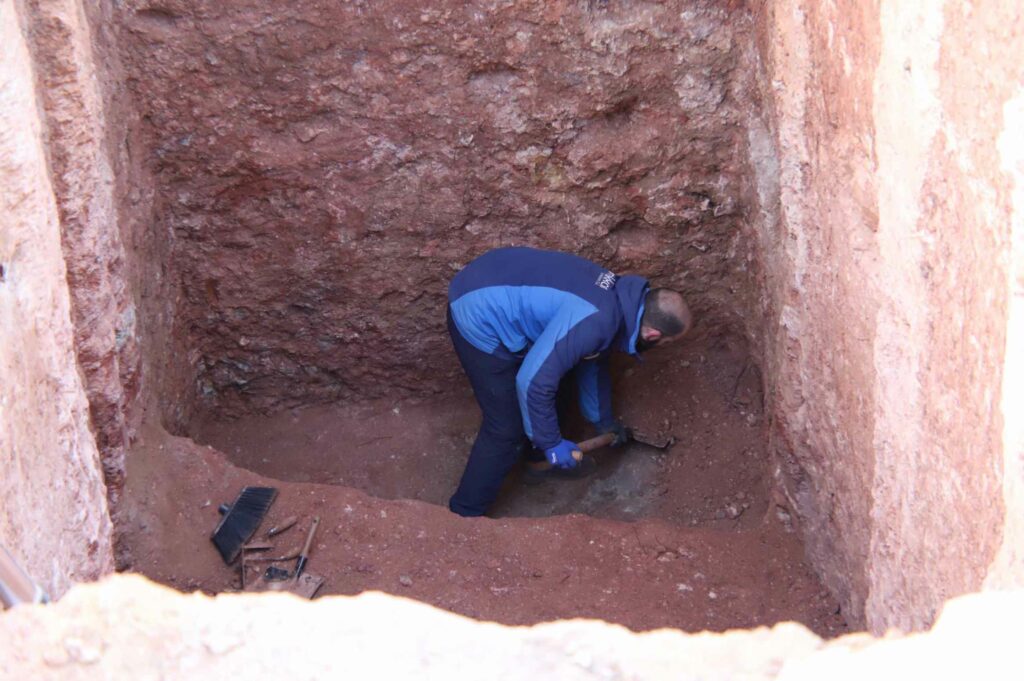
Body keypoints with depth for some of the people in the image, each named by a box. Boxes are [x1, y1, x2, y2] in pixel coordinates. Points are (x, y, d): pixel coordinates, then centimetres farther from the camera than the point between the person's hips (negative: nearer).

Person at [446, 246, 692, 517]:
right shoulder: (593, 322, -29)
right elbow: (533, 381, -30)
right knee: (507, 428, -3)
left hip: (494, 295, 10)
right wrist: (552, 444, -17)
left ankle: (542, 458, 47)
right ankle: (464, 516, 11)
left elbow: (591, 360, 21)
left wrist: (603, 419, 32)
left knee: (554, 375, 24)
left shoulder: (621, 296, 3)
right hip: (481, 318, -10)